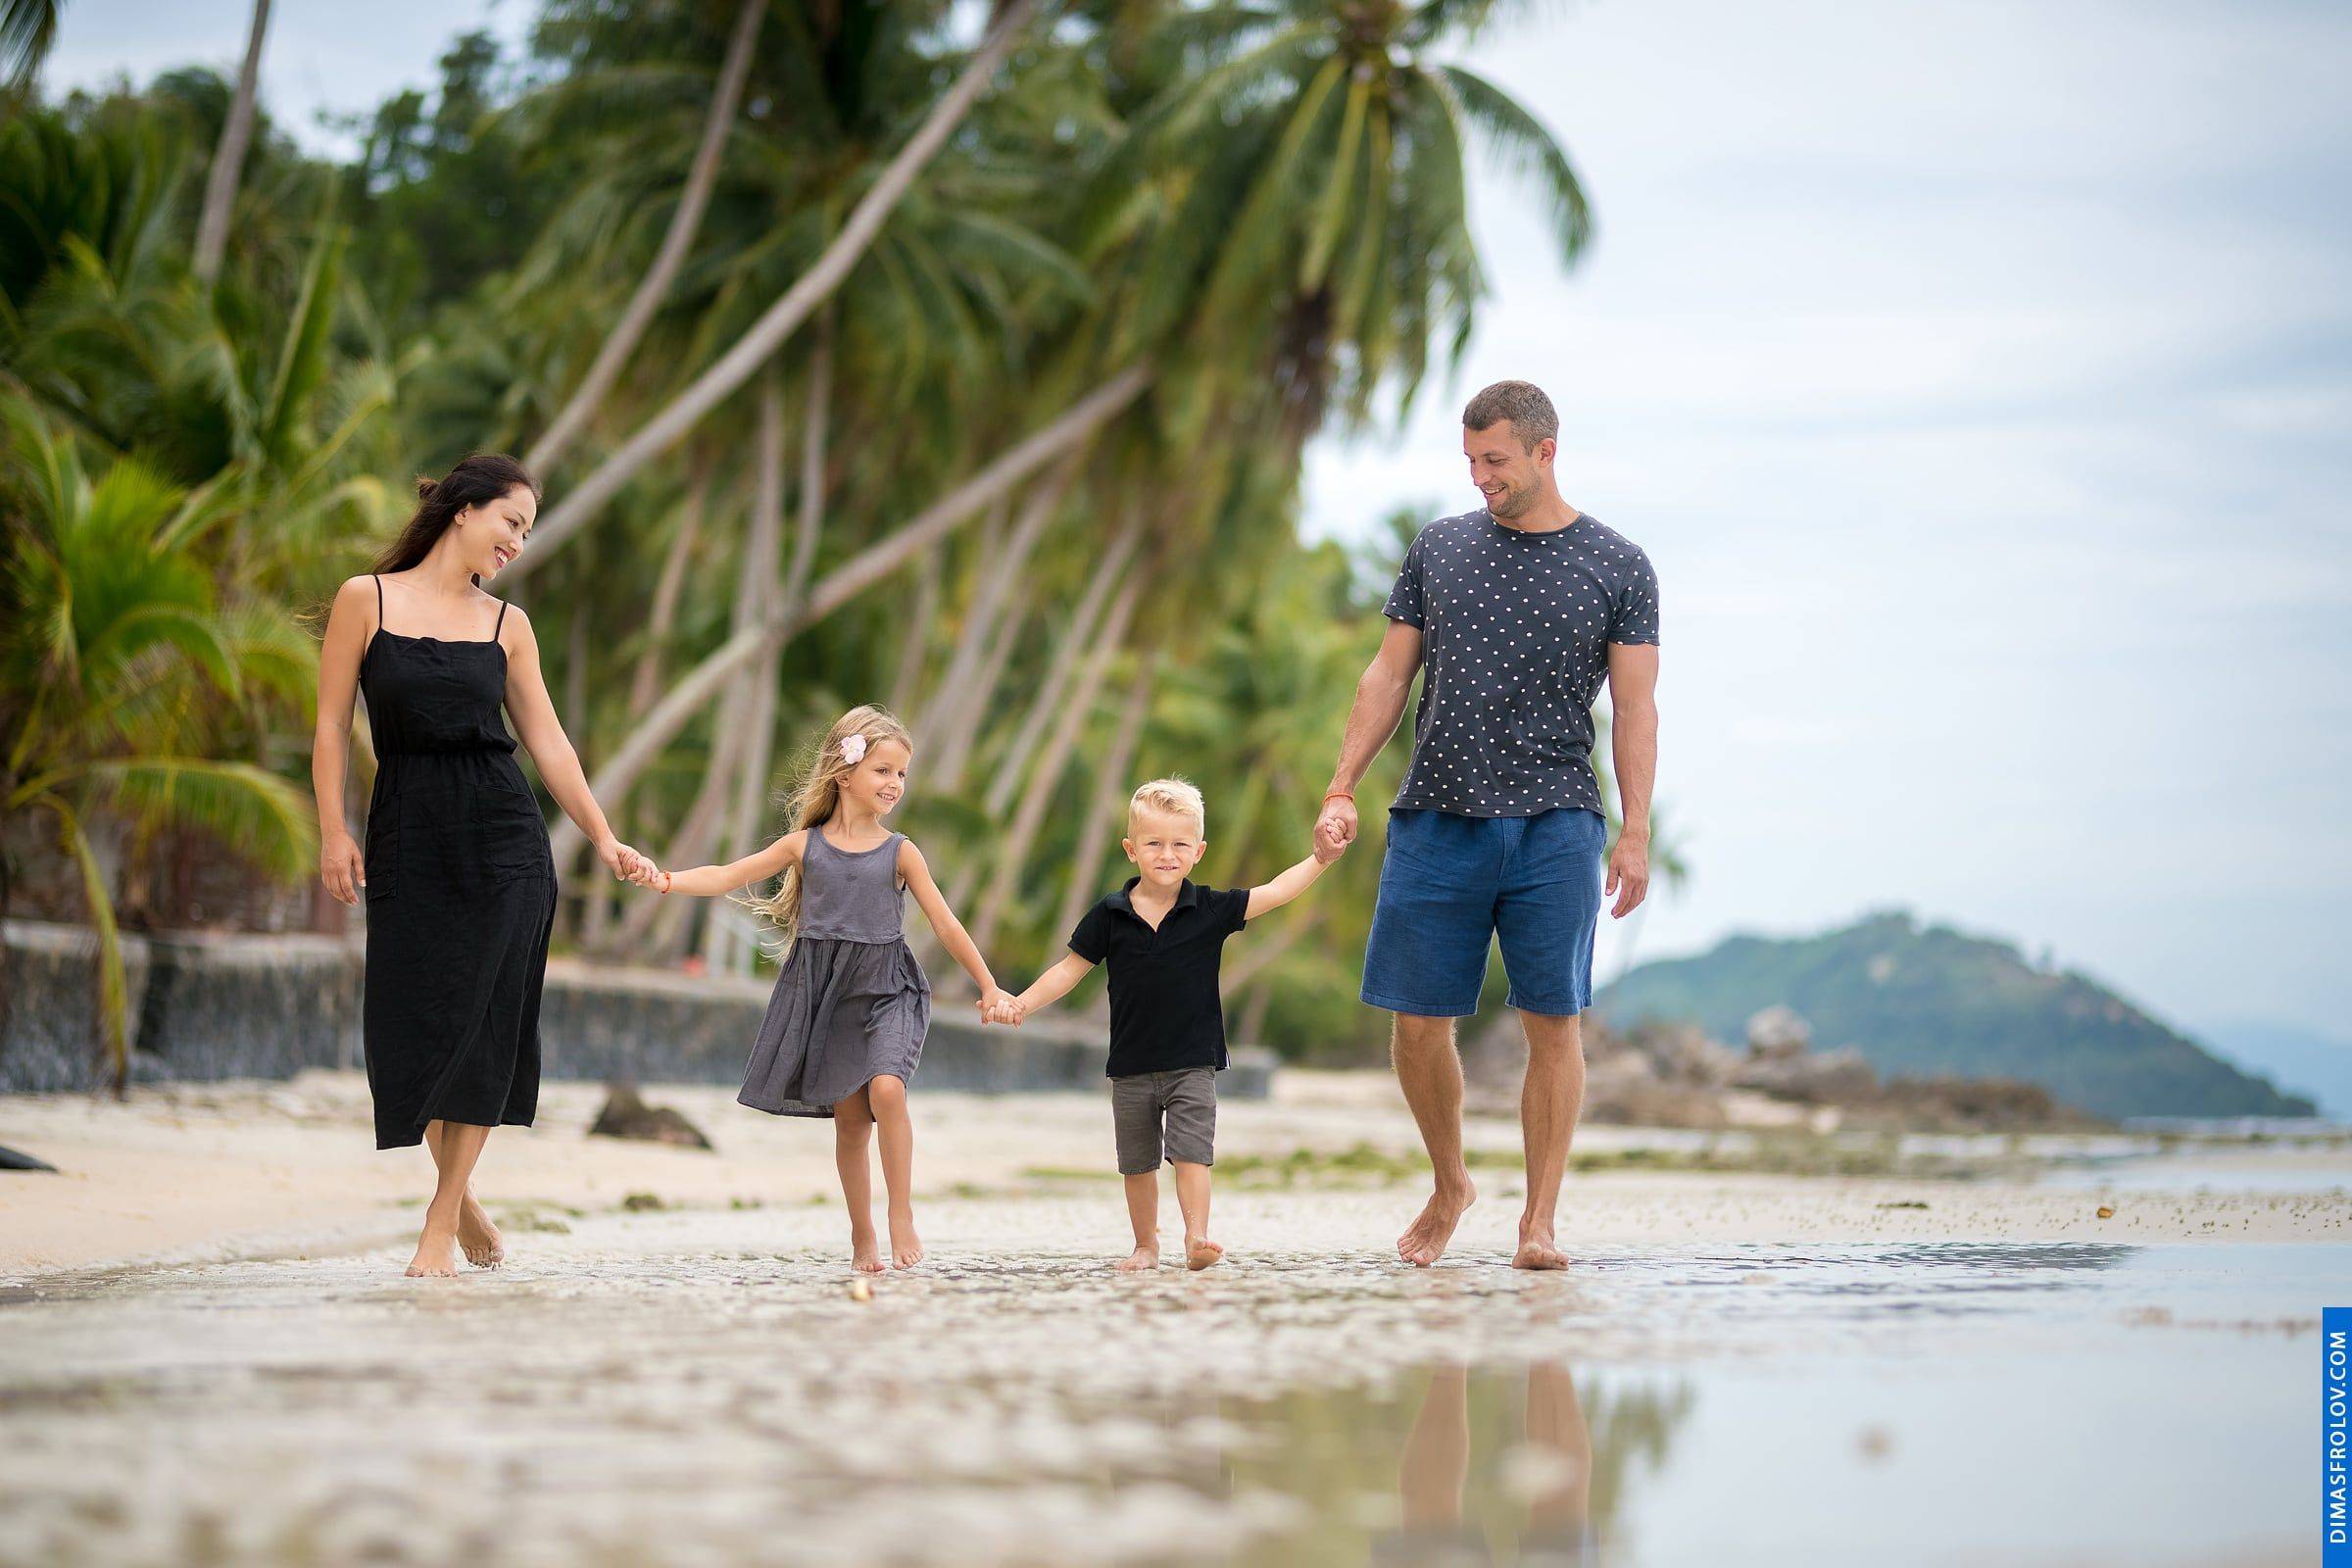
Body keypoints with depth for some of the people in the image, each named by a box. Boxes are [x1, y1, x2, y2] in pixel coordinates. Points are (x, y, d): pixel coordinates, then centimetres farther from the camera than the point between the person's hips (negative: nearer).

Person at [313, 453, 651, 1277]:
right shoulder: (365, 599, 1)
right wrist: (333, 832, -5)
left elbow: (548, 742, 9)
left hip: (502, 837, 2)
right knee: (414, 1022, -1)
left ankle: (443, 1222, 2)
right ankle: (460, 1198, 20)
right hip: (408, 833, -2)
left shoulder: (507, 623, 9)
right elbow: (332, 724, 1)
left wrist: (604, 839, 4)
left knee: (482, 1021, -4)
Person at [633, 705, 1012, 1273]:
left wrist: (988, 987, 4)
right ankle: (862, 1239, 14)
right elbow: (727, 877, 4)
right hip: (824, 992, 1)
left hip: (885, 991, -1)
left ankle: (902, 1215, -13)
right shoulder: (804, 845, 3)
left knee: (885, 1088, -25)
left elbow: (946, 926, 5)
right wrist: (665, 879, -10)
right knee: (849, 1115, 2)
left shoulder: (900, 852, 1)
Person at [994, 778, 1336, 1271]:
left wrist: (1320, 860, -16)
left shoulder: (1210, 910, -4)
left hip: (1192, 1063, -2)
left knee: (1192, 1153, -12)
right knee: (1137, 1164, 10)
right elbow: (1071, 969, 3)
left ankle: (1197, 1238, -13)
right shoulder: (1109, 915, -3)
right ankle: (1146, 1244, 23)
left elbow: (1273, 893, -6)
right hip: (1131, 1067, 2)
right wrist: (1023, 1003, -7)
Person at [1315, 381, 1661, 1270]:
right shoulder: (1439, 549, 11)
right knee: (1417, 1023, 2)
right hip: (1437, 820, 2)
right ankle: (1449, 1187, 24)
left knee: (1552, 1022, -4)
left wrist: (1635, 833, -6)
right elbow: (1389, 675, 14)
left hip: (1554, 825, -2)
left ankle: (1539, 1221, 5)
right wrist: (1342, 789, 5)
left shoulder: (1617, 567, 4)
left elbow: (1634, 708, 2)